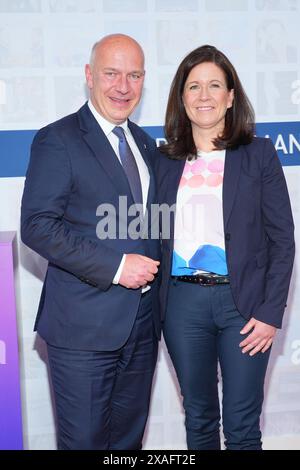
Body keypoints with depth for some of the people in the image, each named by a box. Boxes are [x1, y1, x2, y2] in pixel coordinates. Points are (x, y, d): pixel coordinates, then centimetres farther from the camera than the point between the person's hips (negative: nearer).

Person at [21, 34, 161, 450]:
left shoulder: (144, 143, 13)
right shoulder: (57, 140, -9)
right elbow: (37, 227, -17)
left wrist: (151, 268, 3)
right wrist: (115, 268, -21)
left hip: (142, 320, 7)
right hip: (84, 323, -6)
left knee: (130, 435, 19)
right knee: (84, 440, 7)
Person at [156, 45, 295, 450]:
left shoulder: (259, 154, 0)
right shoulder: (166, 161, 7)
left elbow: (282, 239, -2)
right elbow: (158, 236, 8)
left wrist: (270, 312, -8)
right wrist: (156, 302, -1)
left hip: (243, 301, -2)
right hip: (182, 302, 2)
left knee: (242, 426, 7)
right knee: (198, 418, 16)